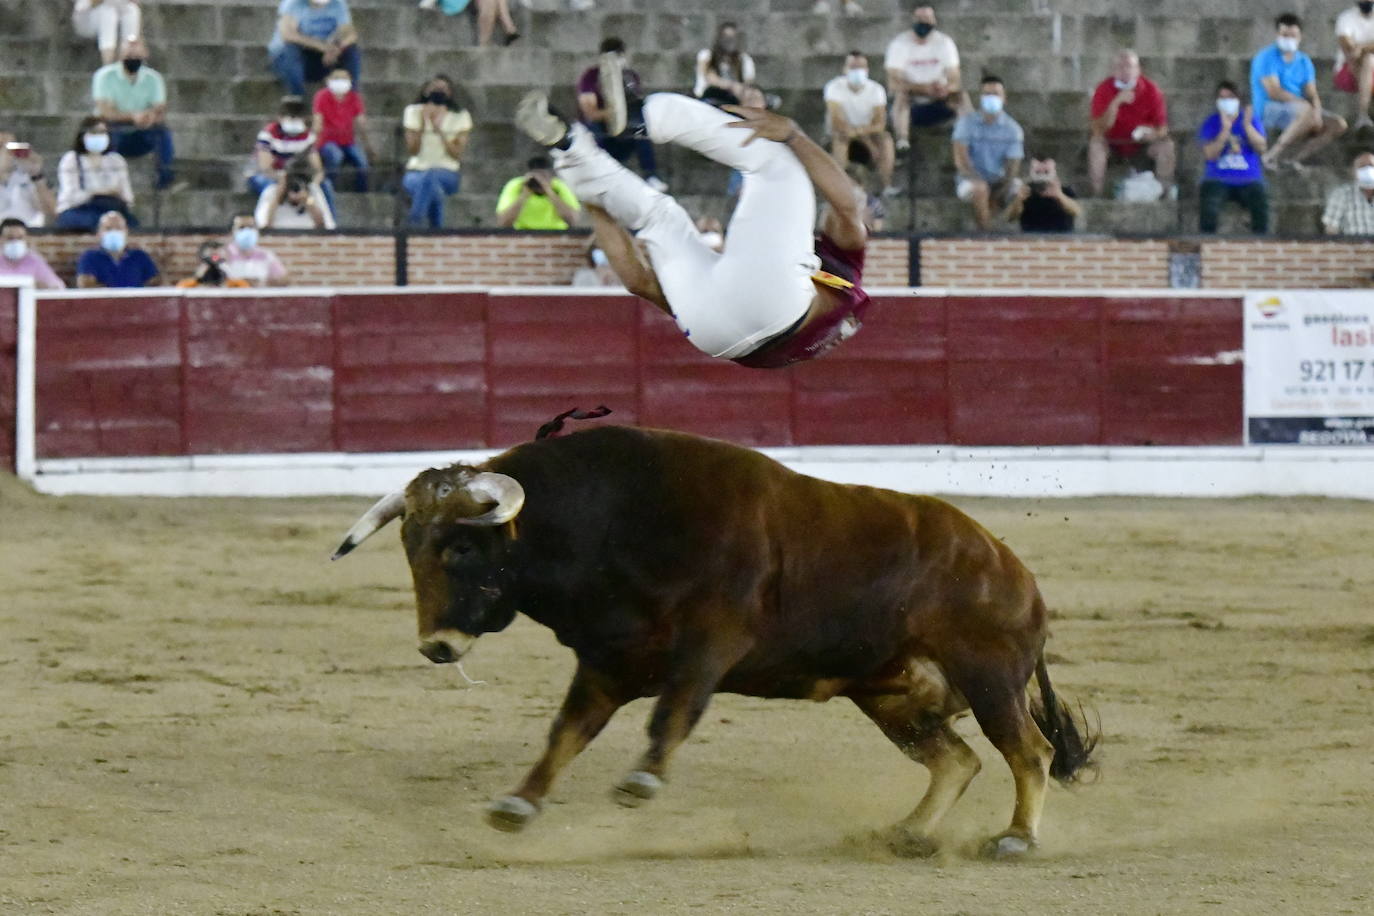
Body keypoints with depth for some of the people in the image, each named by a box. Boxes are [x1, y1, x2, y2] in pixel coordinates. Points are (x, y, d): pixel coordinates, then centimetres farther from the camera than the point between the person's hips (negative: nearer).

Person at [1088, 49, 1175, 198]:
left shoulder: (1150, 89, -13)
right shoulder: (1103, 90, -16)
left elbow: (1162, 129, -10)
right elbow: (1099, 131, -24)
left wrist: (1153, 133, -36)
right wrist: (1116, 103, -35)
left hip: (1142, 142, 1)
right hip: (1113, 144, -1)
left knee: (1167, 145, -25)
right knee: (1095, 143, -31)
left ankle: (1166, 193, -14)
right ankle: (1097, 196, -28)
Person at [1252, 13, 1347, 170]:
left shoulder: (1304, 61, 12)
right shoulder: (1267, 57, -7)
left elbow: (1312, 94, 3)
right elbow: (1274, 92, -18)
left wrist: (1317, 111, -19)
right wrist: (1304, 103, -21)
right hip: (1268, 111, -7)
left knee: (1338, 124, -9)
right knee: (1306, 110, -36)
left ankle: (1296, 158, -13)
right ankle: (1272, 155, -26)